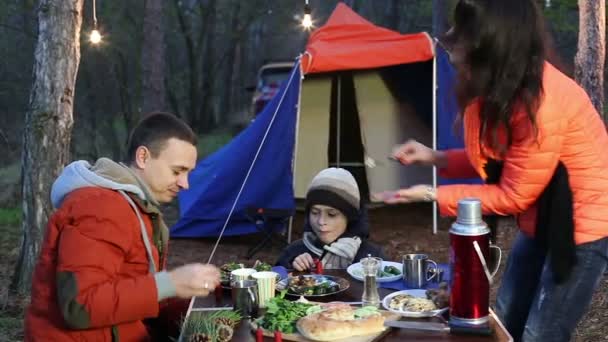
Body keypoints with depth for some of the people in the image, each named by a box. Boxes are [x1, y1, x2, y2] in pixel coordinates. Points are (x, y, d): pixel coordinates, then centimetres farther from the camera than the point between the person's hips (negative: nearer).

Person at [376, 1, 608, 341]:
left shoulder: (543, 104, -31)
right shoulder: (505, 86, -3)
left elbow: (513, 195, -22)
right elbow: (498, 160, 9)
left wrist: (432, 194, -20)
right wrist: (434, 157, -1)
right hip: (541, 218, 9)